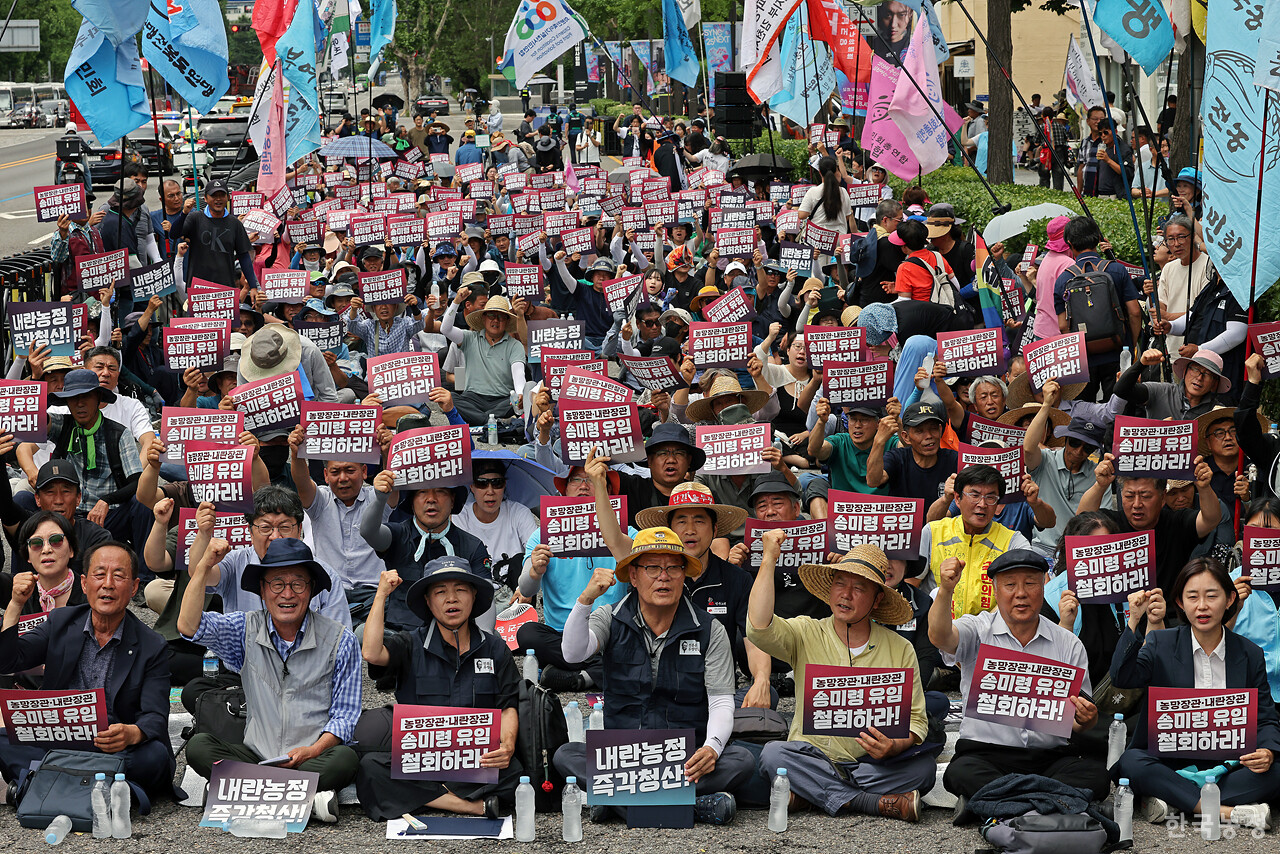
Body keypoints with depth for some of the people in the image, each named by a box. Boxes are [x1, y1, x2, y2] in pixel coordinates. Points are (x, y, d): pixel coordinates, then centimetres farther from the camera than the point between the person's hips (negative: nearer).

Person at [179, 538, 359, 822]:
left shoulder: (340, 639, 1)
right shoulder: (246, 629, 6)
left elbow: (345, 713, 1)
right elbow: (190, 626, -11)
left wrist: (312, 750, -16)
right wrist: (203, 566, -19)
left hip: (314, 758, -2)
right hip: (256, 754, 2)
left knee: (344, 758, -34)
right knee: (198, 746, -24)